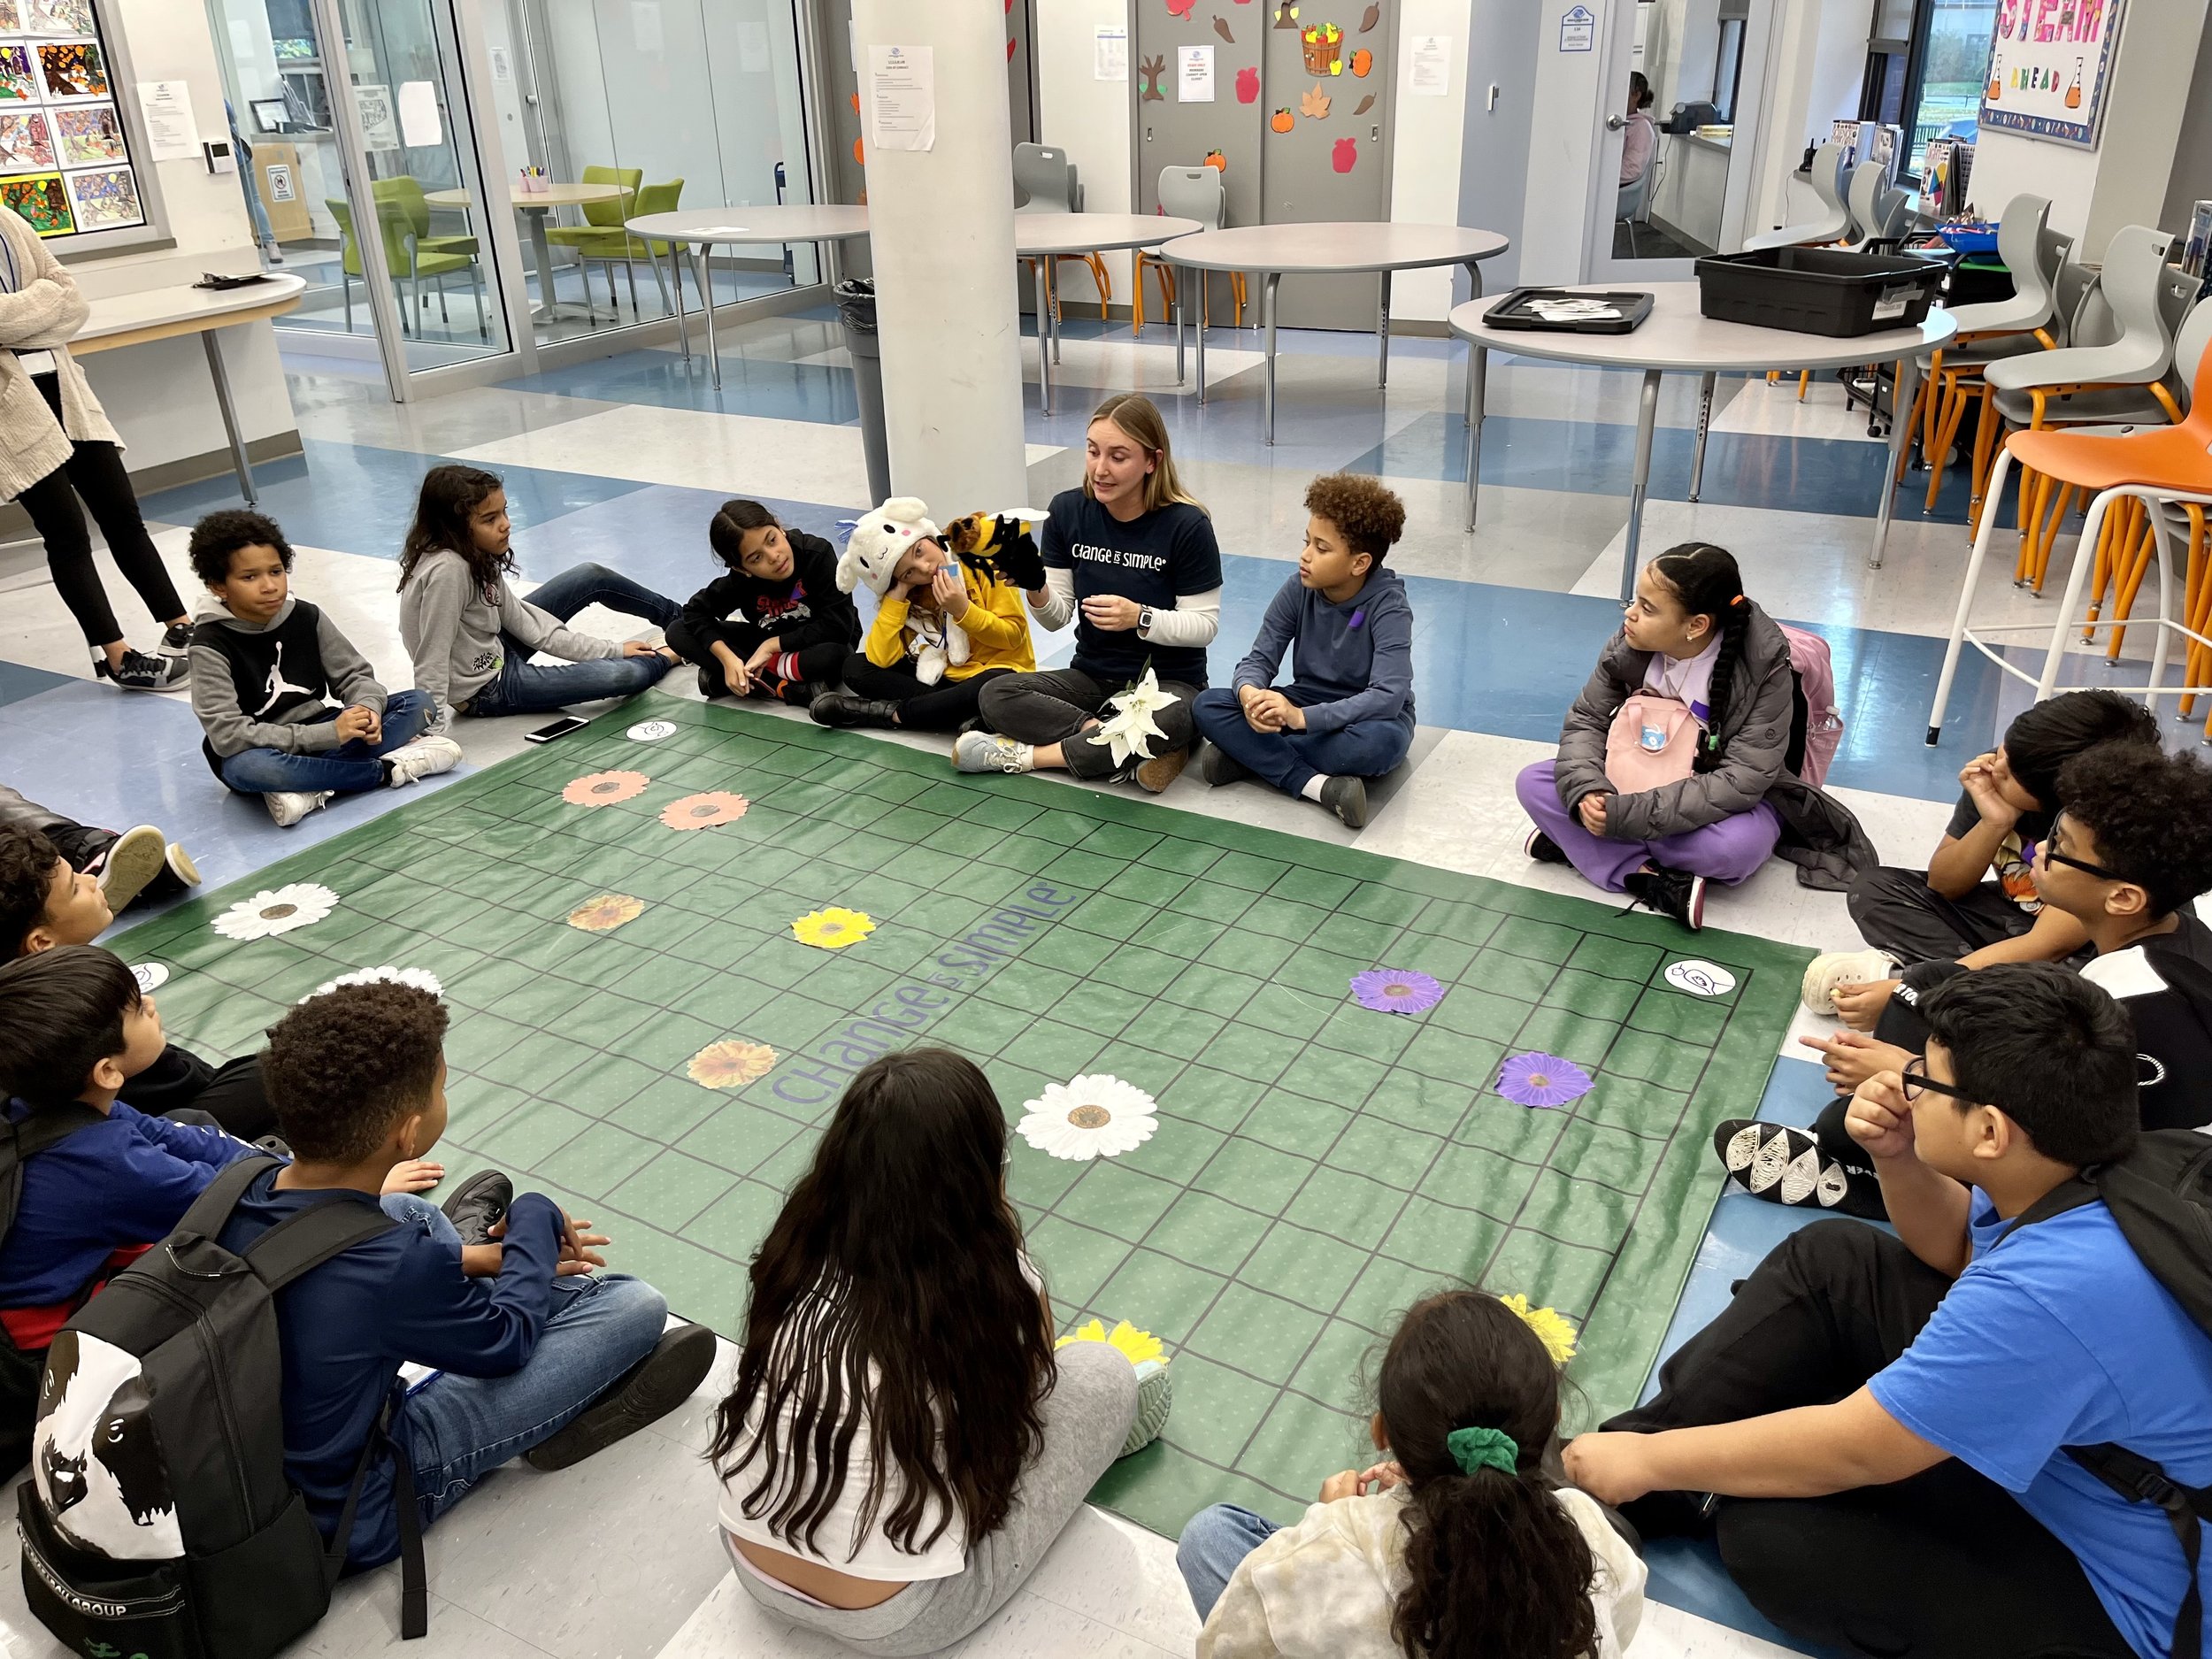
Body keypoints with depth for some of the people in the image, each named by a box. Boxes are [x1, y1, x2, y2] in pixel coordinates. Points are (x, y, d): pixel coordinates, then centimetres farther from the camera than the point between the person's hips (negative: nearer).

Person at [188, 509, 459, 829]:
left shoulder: (306, 618, -4)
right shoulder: (210, 644, -16)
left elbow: (353, 674, 3)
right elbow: (227, 734, -23)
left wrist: (367, 708, -23)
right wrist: (328, 735, -30)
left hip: (319, 733, 5)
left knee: (419, 703, -11)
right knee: (249, 767, -42)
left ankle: (309, 787, -26)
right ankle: (388, 769, -25)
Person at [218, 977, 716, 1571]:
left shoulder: (248, 1189, -16)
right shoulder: (397, 1269, -36)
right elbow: (506, 1340, -14)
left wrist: (478, 1259, 7)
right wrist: (538, 1219, 0)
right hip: (351, 1522, -7)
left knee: (406, 1210, 19)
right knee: (636, 1304, -9)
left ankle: (473, 1248, 48)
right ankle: (563, 1425, 18)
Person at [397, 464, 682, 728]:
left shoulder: (477, 555, -4)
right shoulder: (447, 570, -31)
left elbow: (520, 619, 1)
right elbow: (432, 660, -30)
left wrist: (612, 649, 1)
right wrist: (432, 731, -29)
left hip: (495, 650, 9)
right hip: (485, 689, -9)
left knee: (592, 577, 10)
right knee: (630, 676, -17)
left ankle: (678, 619, 32)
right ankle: (664, 658, 20)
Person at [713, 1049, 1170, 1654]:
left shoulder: (801, 1252, -8)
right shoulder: (994, 1286, -20)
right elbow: (1028, 1374, 5)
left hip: (756, 1574, 5)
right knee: (1103, 1373, 7)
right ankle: (1106, 1428, 37)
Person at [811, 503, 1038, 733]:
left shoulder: (981, 561, -14)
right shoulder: (909, 593, -4)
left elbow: (1014, 635, -12)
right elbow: (880, 659, -15)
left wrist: (962, 610, -26)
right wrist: (898, 593, -19)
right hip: (945, 674, 5)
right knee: (856, 666, -10)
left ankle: (891, 713, -23)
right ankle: (963, 713, -23)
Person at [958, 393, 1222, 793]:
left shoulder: (1186, 525, -15)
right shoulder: (1067, 510, -3)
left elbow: (1205, 625, -11)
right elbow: (1058, 618, 1)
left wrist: (1139, 617, -27)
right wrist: (1037, 591, -22)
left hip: (1168, 681, -4)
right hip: (1092, 676, 4)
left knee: (1171, 720, -40)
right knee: (995, 697, -22)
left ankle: (1029, 755, -21)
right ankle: (1135, 749, -25)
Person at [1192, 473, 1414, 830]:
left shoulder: (1388, 607, -22)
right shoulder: (1298, 591, -9)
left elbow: (1388, 696, -33)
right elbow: (1259, 660, -8)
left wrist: (1303, 717, -46)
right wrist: (1249, 693, -36)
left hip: (1364, 716, -4)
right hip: (1305, 704, 4)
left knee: (1380, 741, -41)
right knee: (1207, 706, -19)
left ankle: (1252, 754, -23)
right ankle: (1316, 785, -30)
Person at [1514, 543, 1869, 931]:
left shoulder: (1764, 669, -27)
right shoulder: (1631, 645, -17)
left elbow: (1741, 782, -31)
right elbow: (1586, 722, -7)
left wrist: (1629, 815, -38)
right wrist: (1587, 790, -30)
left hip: (1722, 802, -4)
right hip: (1632, 789, 4)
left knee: (1736, 845, -39)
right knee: (1533, 783, -17)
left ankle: (1579, 843, -20)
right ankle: (1648, 877, -29)